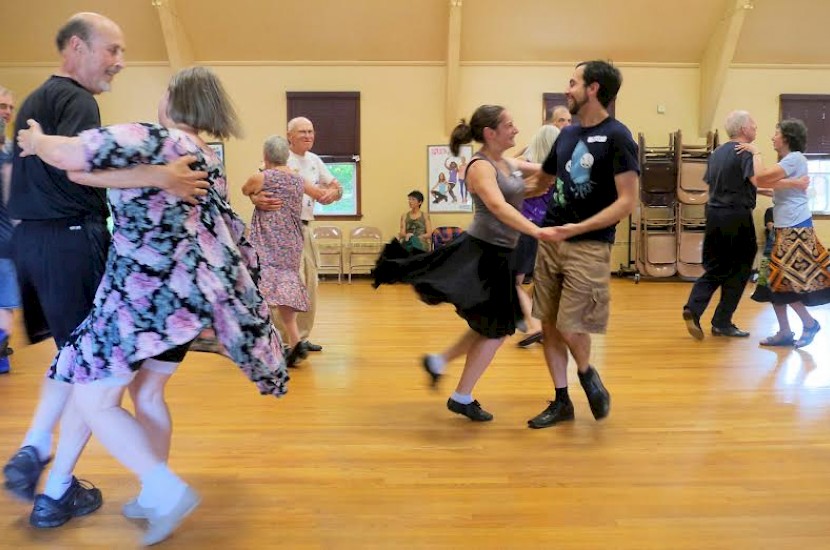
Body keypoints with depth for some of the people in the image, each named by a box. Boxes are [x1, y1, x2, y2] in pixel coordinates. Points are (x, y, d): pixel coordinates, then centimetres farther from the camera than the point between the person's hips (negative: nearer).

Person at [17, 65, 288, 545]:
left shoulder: (151, 140, -12)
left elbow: (68, 155, -18)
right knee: (148, 392, 19)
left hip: (148, 293, -9)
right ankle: (154, 496, 28)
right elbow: (223, 230, 23)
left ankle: (168, 490, -3)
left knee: (95, 399, -1)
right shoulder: (210, 159, 13)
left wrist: (36, 140, 3)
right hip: (187, 291, 9)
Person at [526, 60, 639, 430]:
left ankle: (587, 373, 25)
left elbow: (627, 201, -14)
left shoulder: (616, 136, -8)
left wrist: (579, 228, -23)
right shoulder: (567, 134, 12)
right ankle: (561, 402, 21)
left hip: (589, 247, -7)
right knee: (549, 324, 7)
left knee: (570, 326, -8)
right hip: (550, 242, 7)